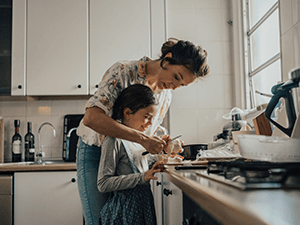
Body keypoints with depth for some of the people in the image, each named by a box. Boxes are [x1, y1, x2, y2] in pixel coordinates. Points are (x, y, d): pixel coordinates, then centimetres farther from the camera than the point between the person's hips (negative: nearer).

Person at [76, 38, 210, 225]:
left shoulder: (166, 96, 2)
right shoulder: (123, 71, -20)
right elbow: (91, 118, -33)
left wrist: (161, 144, -9)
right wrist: (142, 138, -37)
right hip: (94, 153, -5)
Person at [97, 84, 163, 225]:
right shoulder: (114, 141, -17)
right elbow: (103, 184, -21)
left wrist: (154, 165, 2)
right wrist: (141, 177, -25)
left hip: (145, 203, 8)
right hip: (126, 209, -8)